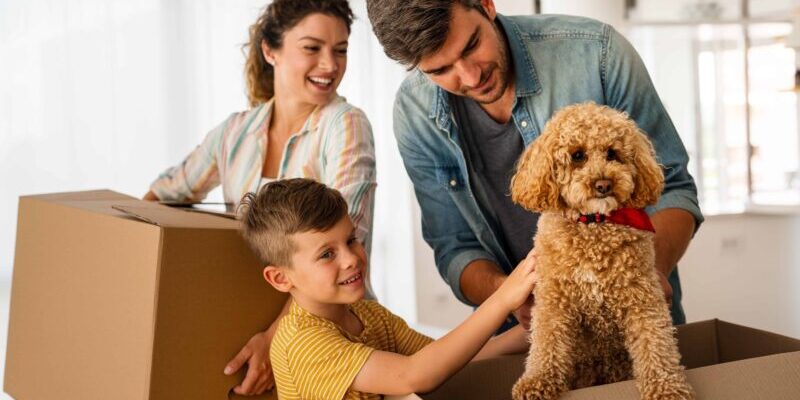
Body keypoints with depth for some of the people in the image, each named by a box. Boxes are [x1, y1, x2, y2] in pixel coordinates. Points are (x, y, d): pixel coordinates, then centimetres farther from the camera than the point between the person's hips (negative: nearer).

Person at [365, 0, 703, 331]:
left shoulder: (595, 52, -16)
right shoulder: (413, 112, -9)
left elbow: (671, 187, -8)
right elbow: (456, 247, -3)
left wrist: (655, 269, -28)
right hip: (521, 333, 1)